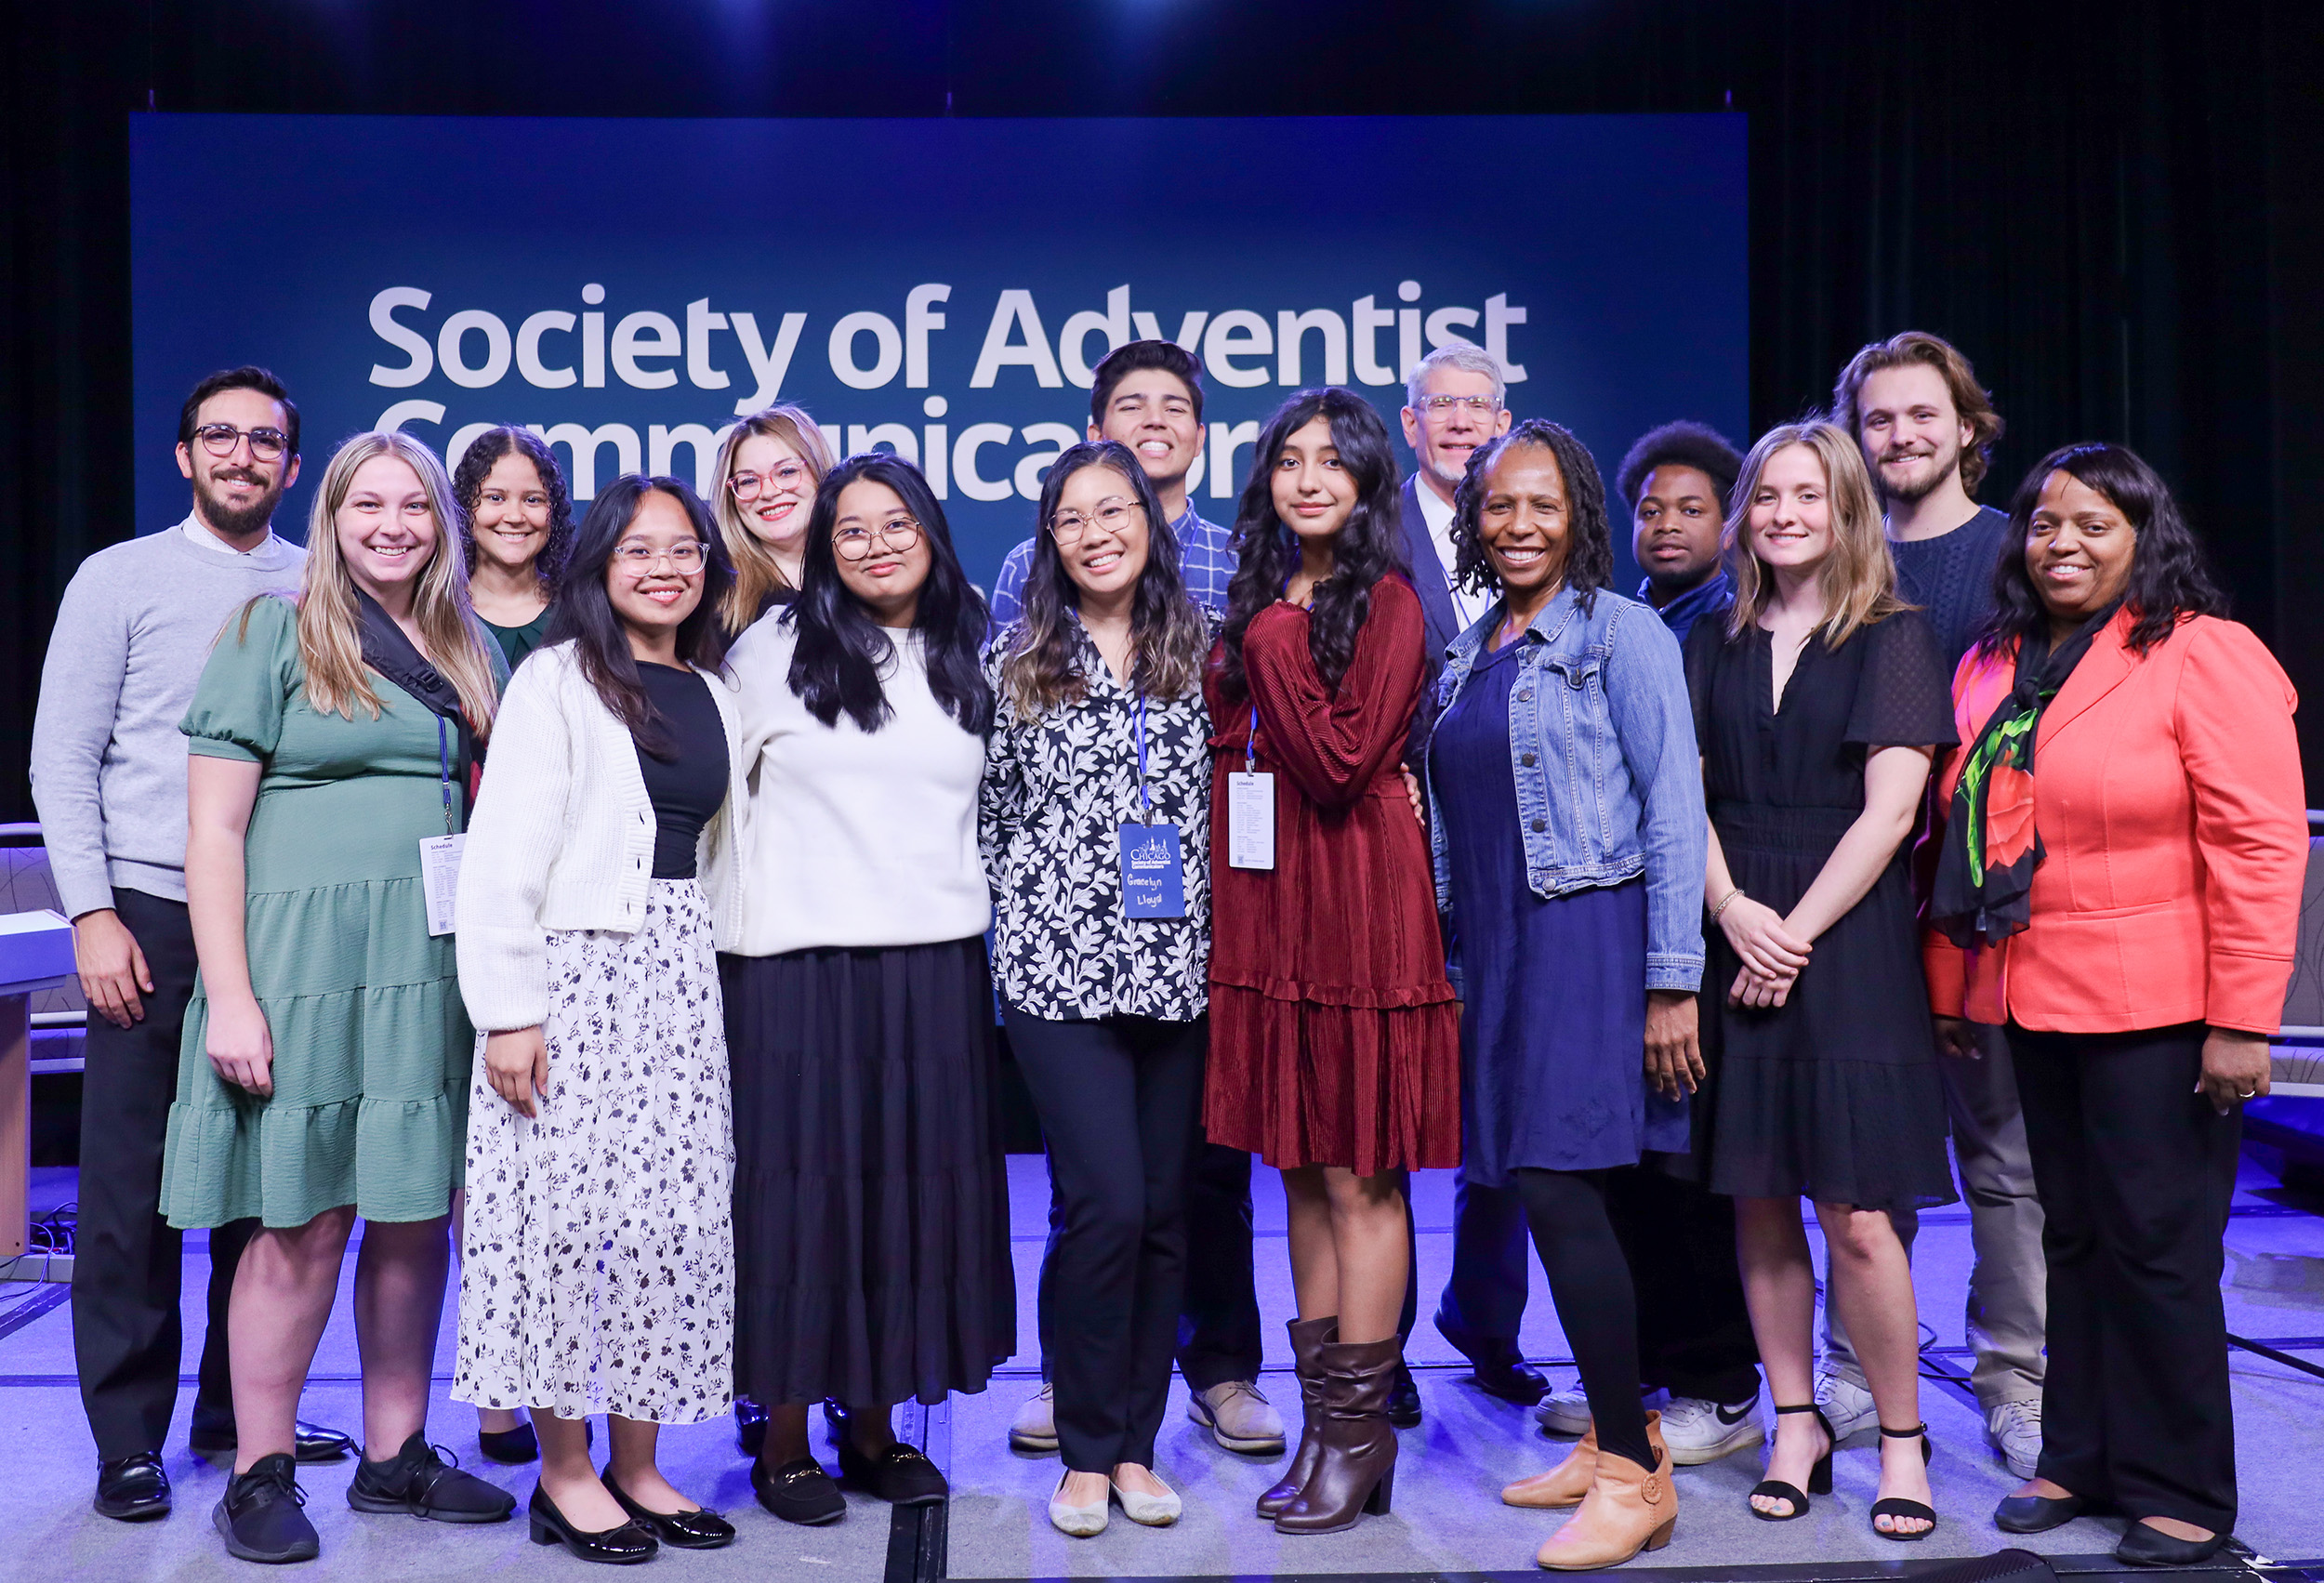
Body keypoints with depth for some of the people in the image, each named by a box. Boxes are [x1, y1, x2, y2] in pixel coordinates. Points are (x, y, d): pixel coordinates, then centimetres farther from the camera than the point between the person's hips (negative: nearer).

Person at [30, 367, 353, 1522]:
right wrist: (92, 914, -7)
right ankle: (127, 1441, 13)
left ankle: (240, 1406, 23)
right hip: (152, 920, -2)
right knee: (131, 1190, 1)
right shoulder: (121, 579, 4)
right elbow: (62, 758, 1)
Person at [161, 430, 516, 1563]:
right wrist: (228, 995, -12)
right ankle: (258, 1476, 14)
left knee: (416, 1214, 8)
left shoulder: (469, 653, 14)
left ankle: (394, 1456, 21)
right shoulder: (274, 632, -1)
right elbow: (214, 827, -5)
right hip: (304, 950, -5)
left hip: (438, 960, 5)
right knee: (304, 1223, -1)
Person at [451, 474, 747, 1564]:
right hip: (575, 973, -5)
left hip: (682, 982, 5)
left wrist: (714, 971, 11)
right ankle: (564, 1471, 12)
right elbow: (501, 858, -8)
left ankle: (637, 1463, 17)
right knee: (567, 1213, -4)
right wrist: (508, 1008, -13)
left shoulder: (717, 696, 15)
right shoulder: (556, 682, -2)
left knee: (678, 1219, 5)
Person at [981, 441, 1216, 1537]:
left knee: (1163, 1213, 6)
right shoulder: (1017, 662, 3)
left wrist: (1217, 931, 6)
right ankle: (1086, 1451, 10)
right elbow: (991, 812, 6)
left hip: (1178, 973, 3)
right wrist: (1032, 915, 3)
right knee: (1107, 1207, -9)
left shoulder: (1202, 654, 8)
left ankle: (1136, 1444, 22)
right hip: (1060, 971, -2)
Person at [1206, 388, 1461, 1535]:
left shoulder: (1386, 603, -6)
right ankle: (1324, 1418, 22)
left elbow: (1342, 765, -15)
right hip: (1266, 905, 7)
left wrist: (1277, 648, -12)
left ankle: (1360, 1428, 10)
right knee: (1301, 1167, 12)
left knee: (1360, 1174, -1)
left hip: (1358, 903, -7)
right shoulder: (1255, 601, 14)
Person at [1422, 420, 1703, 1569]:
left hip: (1590, 935, -7)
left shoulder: (1621, 634, -5)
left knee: (1556, 1186, -12)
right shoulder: (1468, 656, 15)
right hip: (1497, 950, 7)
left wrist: (1672, 983, -14)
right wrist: (1450, 967, 15)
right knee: (1547, 1195, 9)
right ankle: (1612, 1440, 22)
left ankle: (1634, 1474, 0)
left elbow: (1673, 812, -10)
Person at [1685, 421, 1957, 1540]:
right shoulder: (1714, 647, 12)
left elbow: (1889, 809, -6)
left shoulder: (1893, 639, 2)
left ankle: (1902, 1438, 12)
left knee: (1852, 1215, -6)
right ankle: (1796, 1427, 19)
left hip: (1848, 937, -3)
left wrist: (1797, 932, -12)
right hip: (1735, 936, 4)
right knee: (1759, 1204, 6)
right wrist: (1732, 911, -10)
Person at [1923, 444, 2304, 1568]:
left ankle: (2179, 1491, 17)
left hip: (2157, 1011, -6)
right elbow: (1963, 842, 14)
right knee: (2073, 1236, 14)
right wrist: (1949, 988, 13)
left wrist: (2241, 1020, -16)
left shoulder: (2203, 656, -8)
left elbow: (2259, 846, -13)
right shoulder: (1990, 669, 12)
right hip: (2037, 1005, 6)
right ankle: (2080, 1458, 27)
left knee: (2157, 1245, 2)